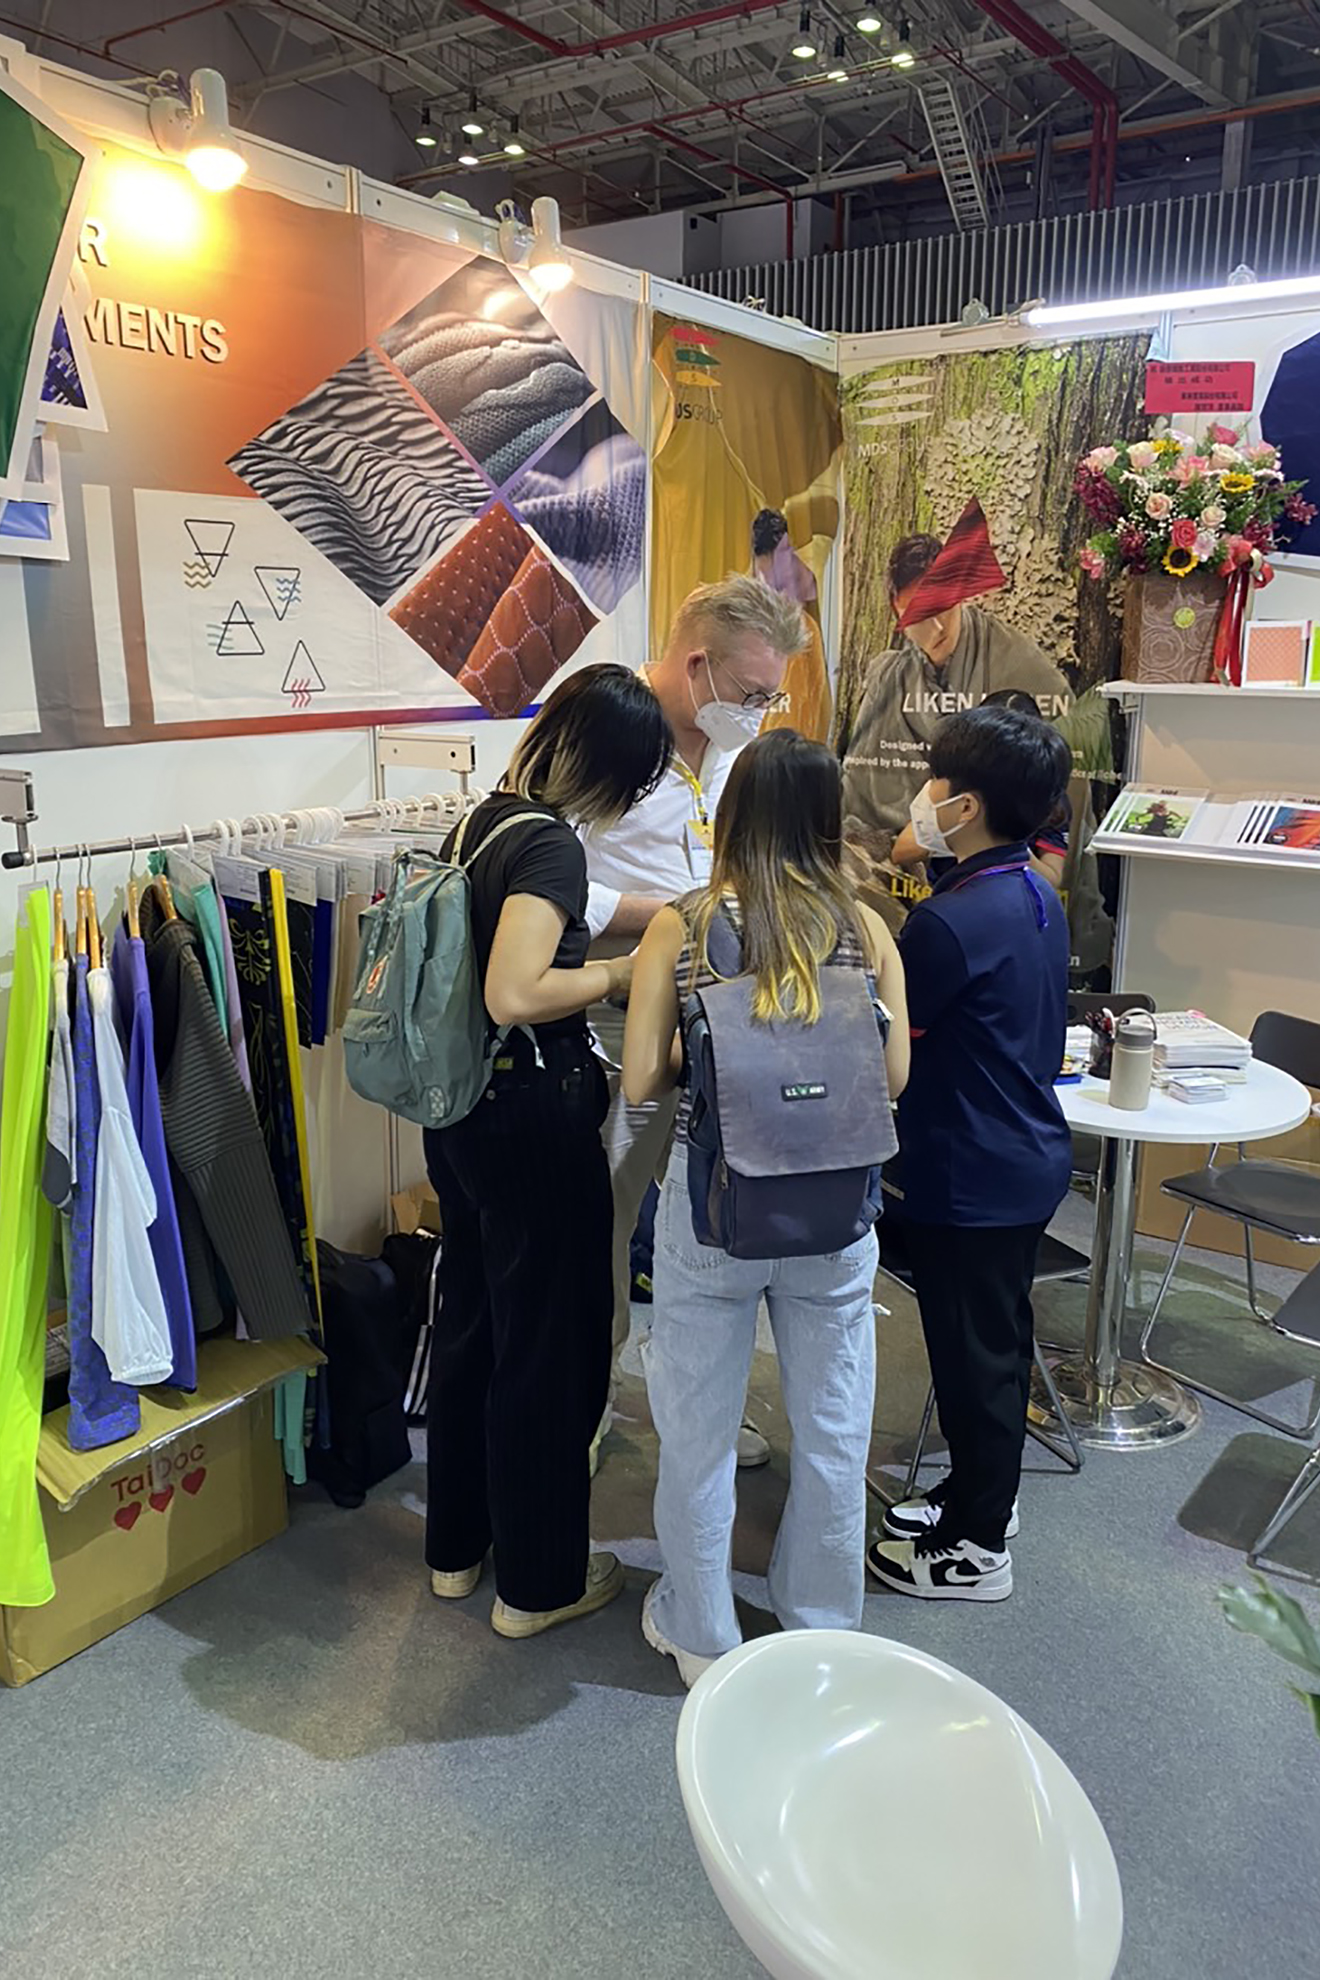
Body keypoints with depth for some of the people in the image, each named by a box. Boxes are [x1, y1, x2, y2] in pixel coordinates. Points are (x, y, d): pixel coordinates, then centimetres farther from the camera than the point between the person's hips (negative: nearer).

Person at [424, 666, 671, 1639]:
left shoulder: (483, 818, 7)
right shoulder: (551, 845, -20)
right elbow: (516, 995, -32)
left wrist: (603, 937, 17)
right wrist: (621, 973, -16)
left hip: (462, 1108, 9)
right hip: (535, 1116, -9)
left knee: (471, 1320, 21)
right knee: (549, 1345, 7)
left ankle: (458, 1544, 39)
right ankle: (540, 1582, 25)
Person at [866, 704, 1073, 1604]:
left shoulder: (950, 920, -25)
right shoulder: (1037, 897, 3)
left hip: (972, 1177, -9)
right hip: (1030, 1158, 9)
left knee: (975, 1354, 6)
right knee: (997, 1340, 21)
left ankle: (975, 1548, 23)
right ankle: (980, 1495, 40)